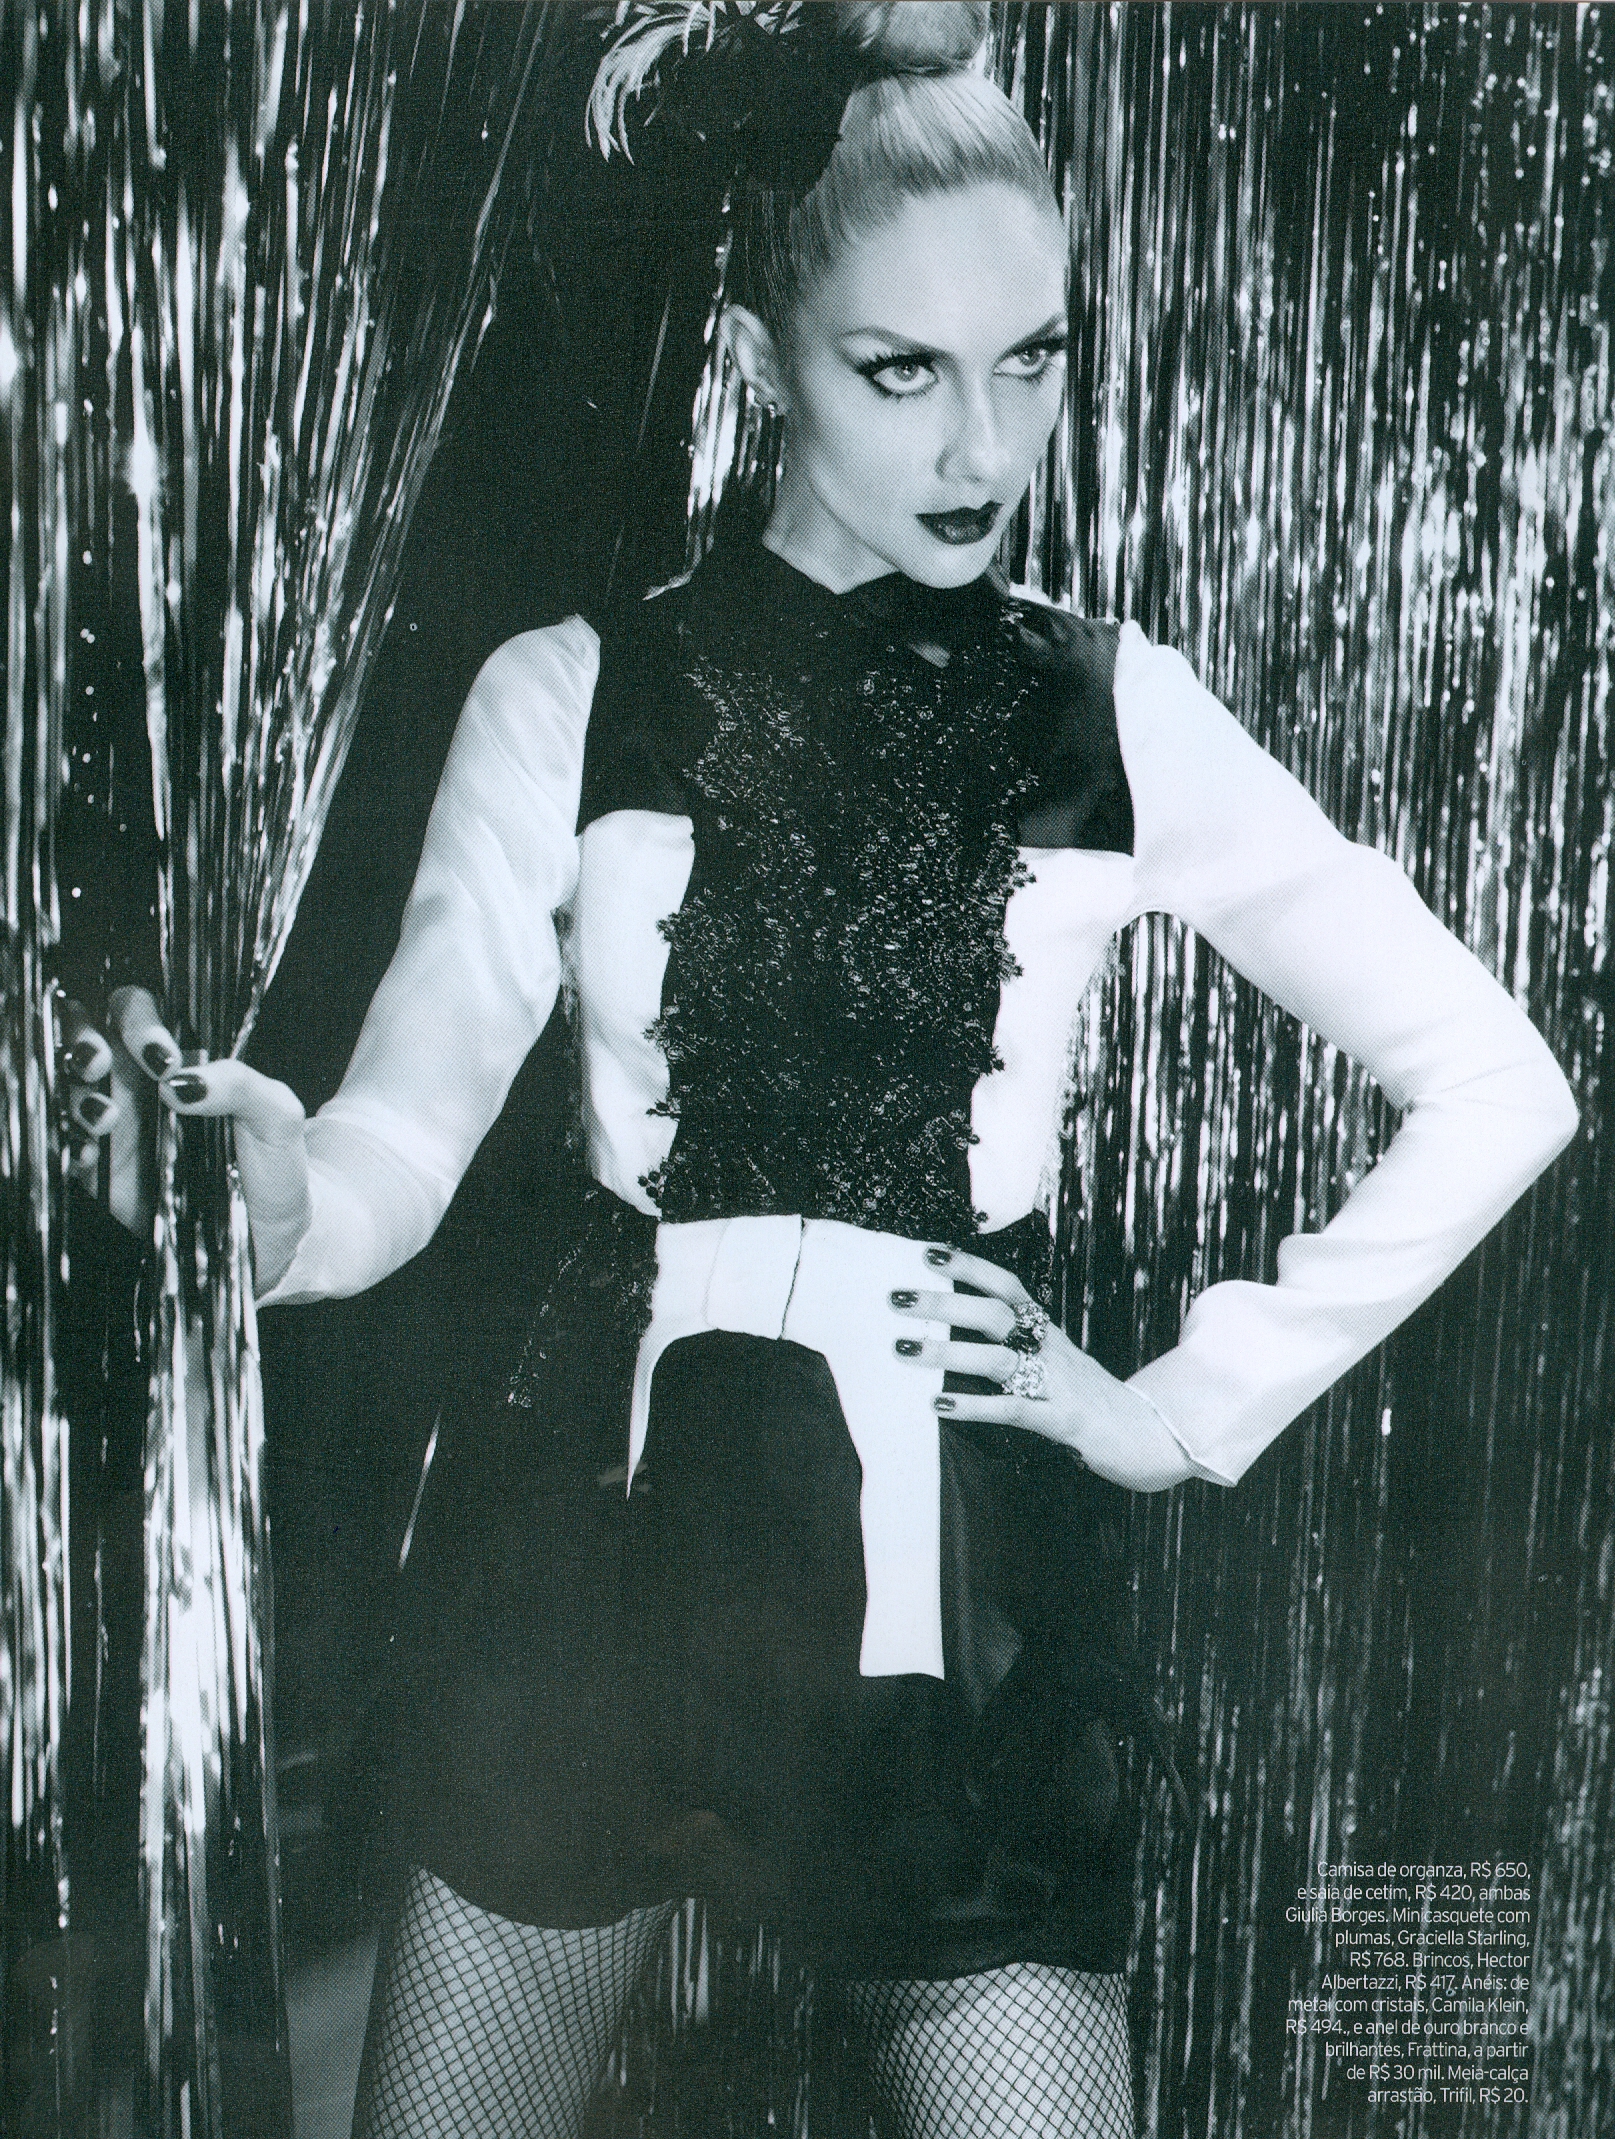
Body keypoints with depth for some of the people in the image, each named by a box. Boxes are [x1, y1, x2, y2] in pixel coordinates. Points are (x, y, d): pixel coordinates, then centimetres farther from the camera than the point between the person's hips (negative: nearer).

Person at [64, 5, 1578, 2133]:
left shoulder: (1115, 716, 0)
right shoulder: (572, 694, -1)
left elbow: (1497, 1084, 3)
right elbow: (402, 1140, -4)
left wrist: (1197, 1403, -1)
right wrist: (271, 1192, -27)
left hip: (976, 1575, 0)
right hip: (613, 1538, 1)